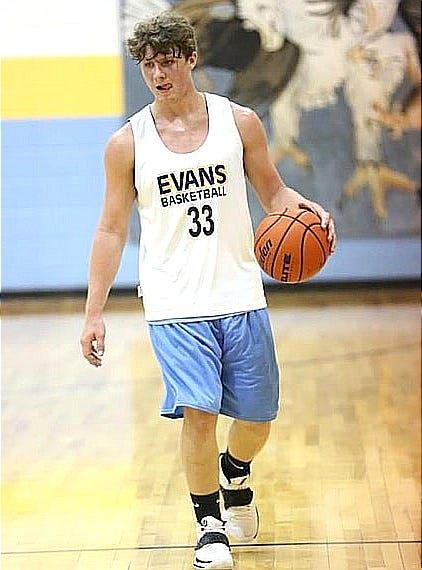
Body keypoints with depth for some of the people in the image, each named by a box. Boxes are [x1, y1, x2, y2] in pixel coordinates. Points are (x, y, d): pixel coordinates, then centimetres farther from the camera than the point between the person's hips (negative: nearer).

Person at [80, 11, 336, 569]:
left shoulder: (240, 122, 2)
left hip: (241, 298, 2)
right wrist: (94, 313, 0)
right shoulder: (128, 143, 0)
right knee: (198, 413, -13)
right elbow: (112, 230, 4)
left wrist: (304, 207, -12)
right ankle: (210, 524, 8)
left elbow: (273, 191, 12)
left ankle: (236, 473, 43)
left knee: (256, 417, 9)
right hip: (174, 307, -2)